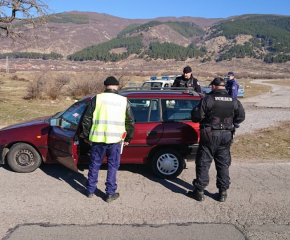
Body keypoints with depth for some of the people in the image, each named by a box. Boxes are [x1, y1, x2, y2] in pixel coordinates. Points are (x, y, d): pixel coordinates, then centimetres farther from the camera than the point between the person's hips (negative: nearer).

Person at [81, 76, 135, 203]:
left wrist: (86, 135, 14)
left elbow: (86, 119, 2)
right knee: (112, 166, 12)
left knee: (94, 165, 15)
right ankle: (110, 194, 17)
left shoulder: (97, 98, 1)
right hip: (115, 139, 0)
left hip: (98, 138, 0)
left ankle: (90, 191, 28)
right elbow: (131, 122, 8)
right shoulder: (124, 101, 4)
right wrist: (128, 138, 19)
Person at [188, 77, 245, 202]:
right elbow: (241, 117, 8)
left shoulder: (208, 99, -12)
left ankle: (199, 191, 12)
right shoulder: (234, 101, 2)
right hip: (226, 135, 4)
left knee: (203, 163, 6)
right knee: (223, 164, 15)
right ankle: (223, 192, 20)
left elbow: (196, 116, -13)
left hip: (210, 135, -4)